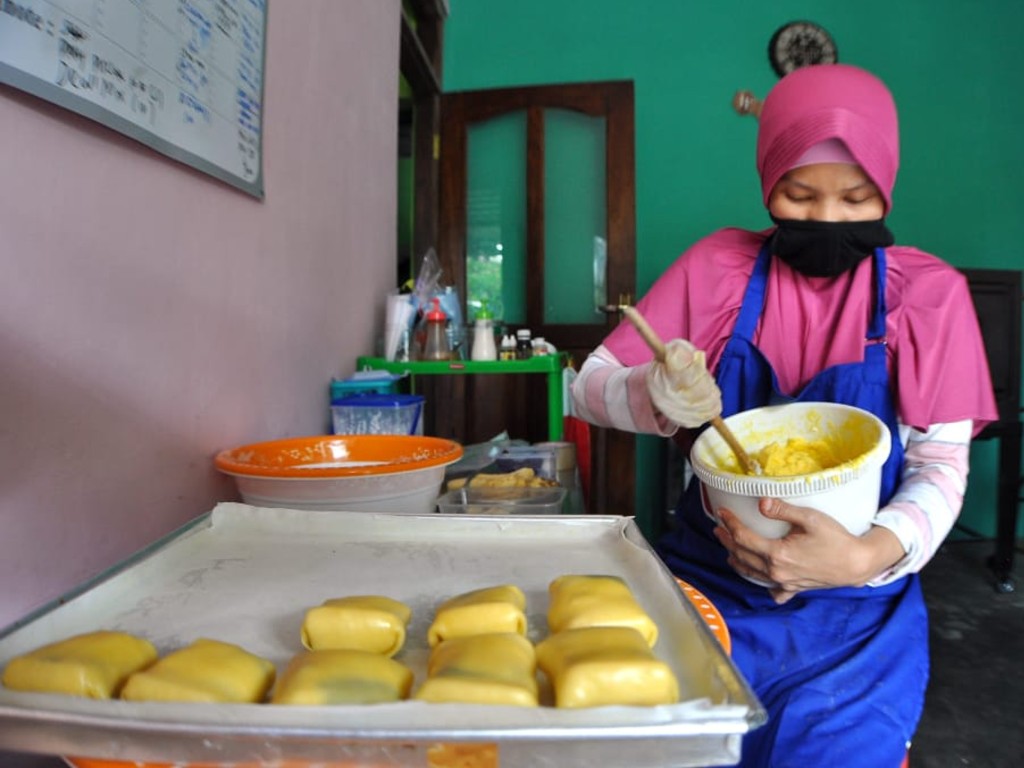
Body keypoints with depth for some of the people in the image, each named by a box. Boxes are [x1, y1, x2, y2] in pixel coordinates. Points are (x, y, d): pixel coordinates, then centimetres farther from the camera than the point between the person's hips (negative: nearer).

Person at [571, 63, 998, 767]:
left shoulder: (931, 292, -2)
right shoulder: (716, 266, -1)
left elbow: (941, 468, -4)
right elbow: (590, 386, -1)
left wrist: (871, 554, -24)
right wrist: (656, 394, -24)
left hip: (855, 614, 1)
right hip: (708, 579, 0)